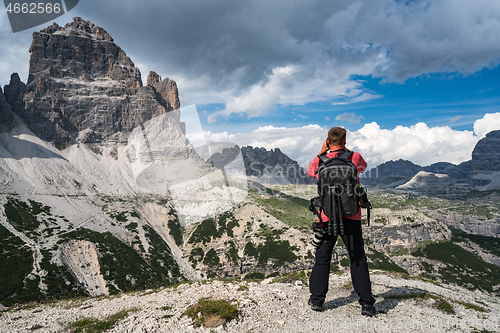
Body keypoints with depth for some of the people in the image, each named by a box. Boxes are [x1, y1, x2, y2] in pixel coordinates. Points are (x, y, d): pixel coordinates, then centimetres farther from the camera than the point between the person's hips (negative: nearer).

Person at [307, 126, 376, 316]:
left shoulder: (320, 161, -1)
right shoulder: (354, 157, -1)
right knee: (358, 258, 7)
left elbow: (310, 171, 22)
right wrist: (346, 151, 22)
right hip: (351, 215, 0)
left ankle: (317, 299, 15)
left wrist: (321, 152, 21)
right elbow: (362, 167, 24)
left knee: (322, 257, 11)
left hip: (327, 215, 0)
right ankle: (366, 304, 6)